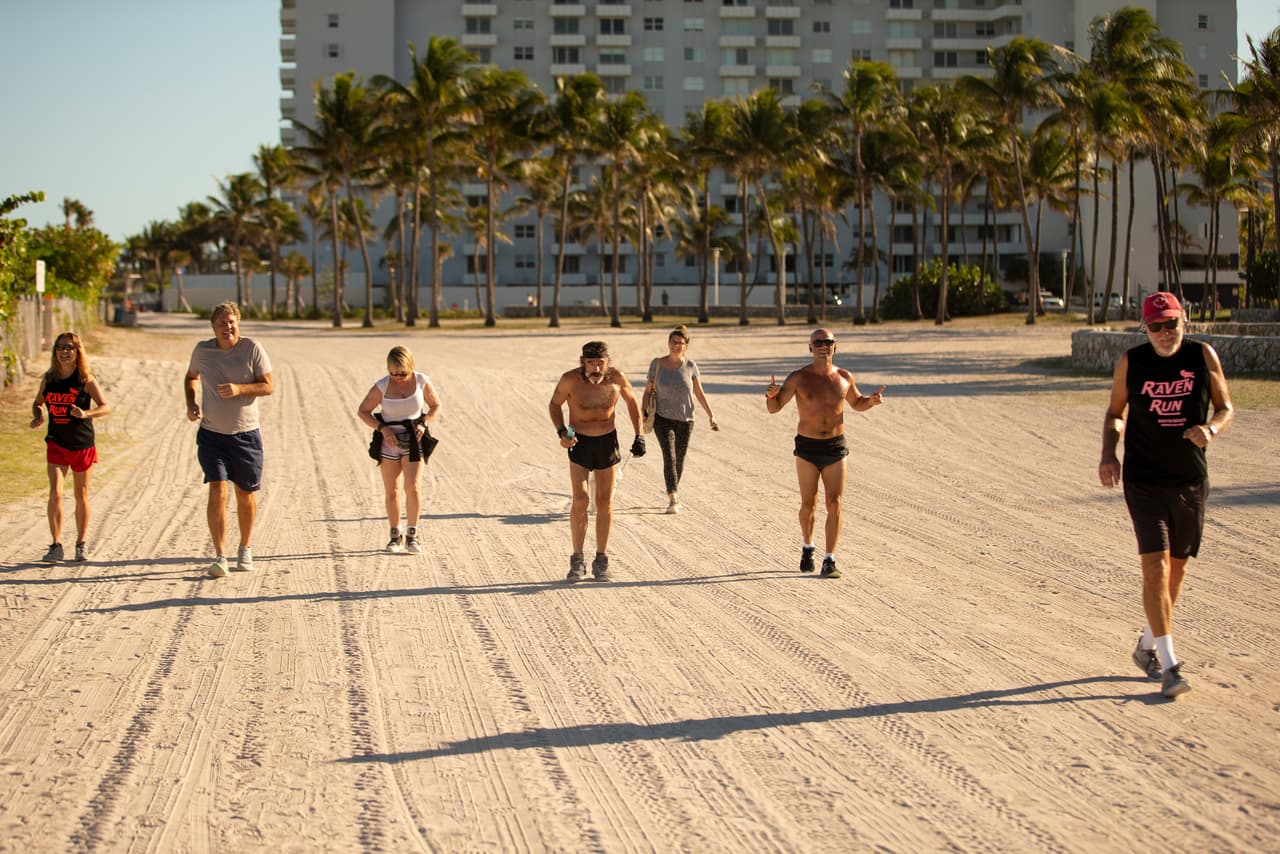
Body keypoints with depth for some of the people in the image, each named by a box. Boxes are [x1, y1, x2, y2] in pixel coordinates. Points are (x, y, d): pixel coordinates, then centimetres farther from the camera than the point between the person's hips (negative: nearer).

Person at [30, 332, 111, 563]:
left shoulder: (85, 379, -8)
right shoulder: (48, 379, 1)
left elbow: (105, 407, -12)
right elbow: (38, 402, 17)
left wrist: (85, 414, -30)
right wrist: (37, 416, -5)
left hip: (82, 444, -1)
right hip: (56, 444, 2)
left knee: (81, 496, 10)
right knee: (55, 493, -12)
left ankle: (81, 544, 23)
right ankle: (56, 545, -8)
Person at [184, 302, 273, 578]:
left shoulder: (252, 348, -7)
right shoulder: (202, 350, 1)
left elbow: (268, 386, -5)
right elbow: (190, 377, 20)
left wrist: (239, 389, -22)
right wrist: (191, 403, 2)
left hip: (246, 434, 0)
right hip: (211, 434, 0)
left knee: (245, 494, 10)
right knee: (217, 490, -13)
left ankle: (245, 548, 32)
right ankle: (219, 556, -14)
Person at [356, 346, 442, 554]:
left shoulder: (422, 381, -6)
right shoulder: (382, 387, -10)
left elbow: (436, 406, 8)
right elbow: (362, 412, -2)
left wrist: (423, 424, -9)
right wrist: (383, 429, -15)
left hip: (413, 441, 0)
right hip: (389, 441, 0)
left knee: (412, 487, -14)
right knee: (391, 492, 5)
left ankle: (412, 535, -3)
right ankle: (395, 536, 18)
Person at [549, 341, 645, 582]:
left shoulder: (616, 378, -16)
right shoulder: (570, 380, -21)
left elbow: (631, 401, 5)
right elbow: (555, 404, -1)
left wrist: (639, 436, 0)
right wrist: (562, 432, -17)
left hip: (607, 441, 2)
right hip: (579, 442, -2)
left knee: (605, 502, 5)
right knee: (580, 500, -14)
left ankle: (601, 562, 15)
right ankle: (577, 560, -2)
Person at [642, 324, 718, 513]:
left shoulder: (690, 366, -2)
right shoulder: (657, 364, -4)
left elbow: (699, 394, 4)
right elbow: (648, 390, 4)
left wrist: (711, 416, -2)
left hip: (685, 420, 2)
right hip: (663, 418, -2)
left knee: (679, 460, 10)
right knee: (669, 456, -16)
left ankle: (673, 493, 30)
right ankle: (673, 499, -21)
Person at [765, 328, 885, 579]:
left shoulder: (844, 378, 2)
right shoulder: (798, 378, -5)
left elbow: (857, 403, 20)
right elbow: (774, 408, -2)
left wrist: (872, 400, -3)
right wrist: (770, 395, -25)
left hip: (835, 448, 1)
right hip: (807, 448, -1)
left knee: (834, 505, -7)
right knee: (808, 504, 8)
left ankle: (829, 561, -3)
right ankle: (808, 547, 35)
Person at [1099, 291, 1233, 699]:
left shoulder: (1203, 356, -1)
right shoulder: (1131, 362, -3)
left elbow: (1226, 407, 6)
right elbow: (1115, 413, 9)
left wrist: (1212, 429, -16)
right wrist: (1108, 453, -9)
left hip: (1192, 481, 2)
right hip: (1144, 480, -2)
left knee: (1177, 566, 13)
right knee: (1155, 566, -13)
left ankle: (1147, 646, 33)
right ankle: (1168, 665, -13)